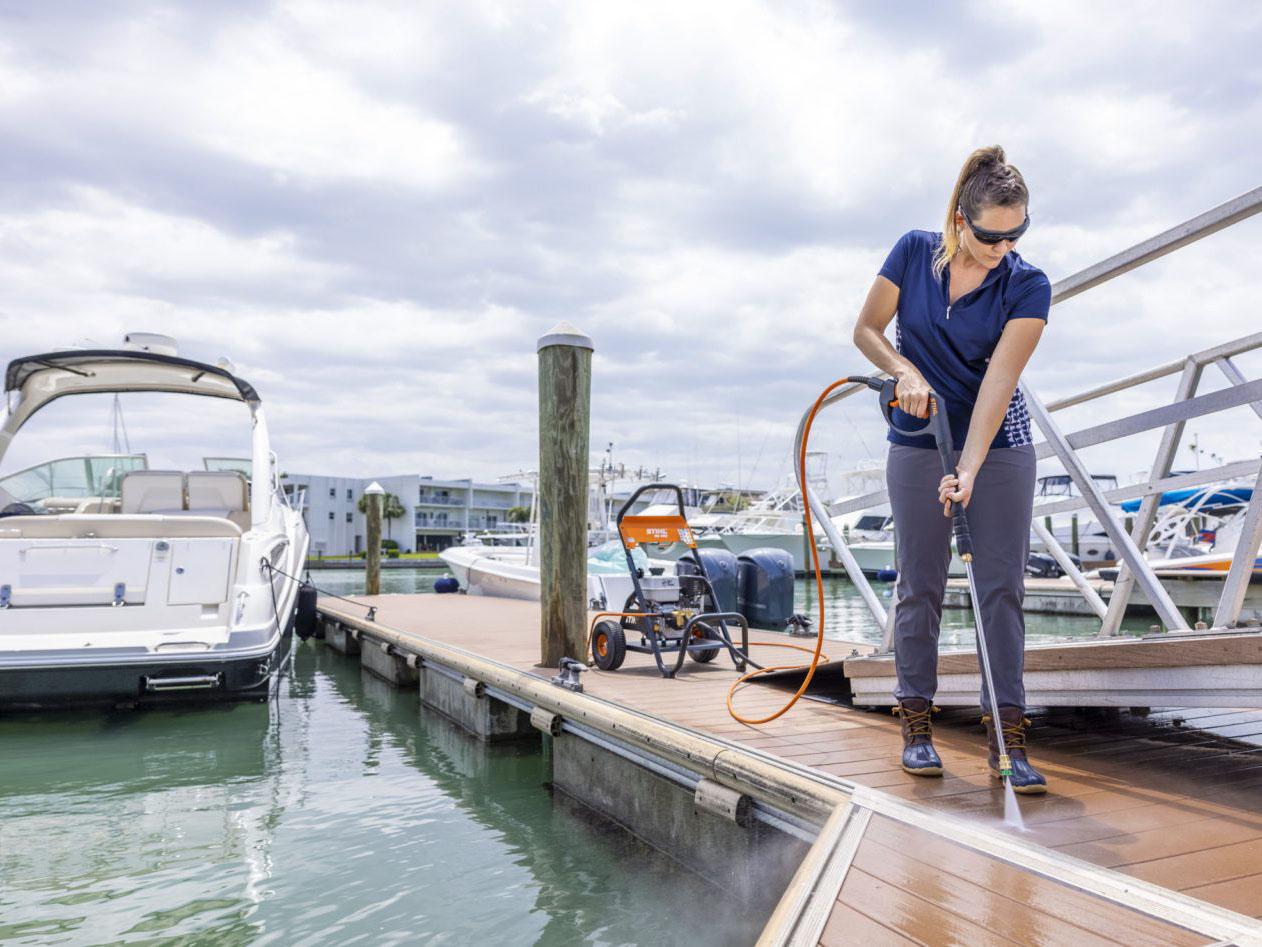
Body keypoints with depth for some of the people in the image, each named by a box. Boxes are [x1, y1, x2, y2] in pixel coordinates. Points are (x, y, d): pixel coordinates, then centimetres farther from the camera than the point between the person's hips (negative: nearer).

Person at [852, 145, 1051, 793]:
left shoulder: (1027, 288, -10)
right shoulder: (915, 252, -5)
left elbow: (999, 381, -19)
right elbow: (867, 330, 0)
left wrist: (969, 469, -29)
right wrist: (905, 371, -19)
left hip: (999, 446, 0)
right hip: (918, 442, 0)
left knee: (1003, 585, -2)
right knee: (919, 584, 2)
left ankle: (1007, 737, 3)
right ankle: (916, 726, 12)